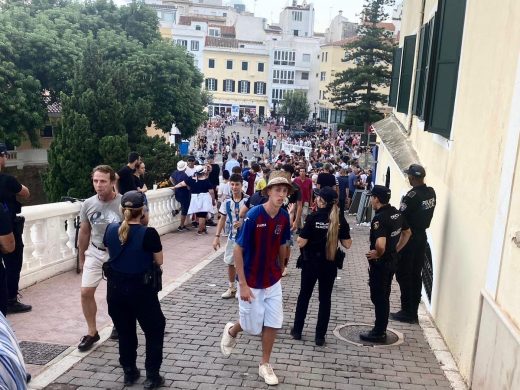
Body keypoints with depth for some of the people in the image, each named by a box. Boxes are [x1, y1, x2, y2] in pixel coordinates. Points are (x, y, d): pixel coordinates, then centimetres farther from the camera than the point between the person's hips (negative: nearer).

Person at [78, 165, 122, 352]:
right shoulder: (88, 204, -8)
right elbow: (84, 233, 6)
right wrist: (81, 258, 12)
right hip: (95, 253, 3)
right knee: (86, 292, -1)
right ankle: (91, 332, 16)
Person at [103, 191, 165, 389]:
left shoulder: (110, 230, -5)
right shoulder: (148, 233, -19)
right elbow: (159, 261, -7)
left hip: (115, 287, 5)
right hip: (140, 288, -4)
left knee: (124, 331, 20)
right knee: (154, 330, 14)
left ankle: (129, 372, 31)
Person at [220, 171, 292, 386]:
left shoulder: (284, 217, -7)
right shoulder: (253, 215, -24)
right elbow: (238, 250, -19)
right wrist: (243, 284, -19)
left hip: (273, 282, 5)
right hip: (251, 283, -5)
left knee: (273, 323, 8)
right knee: (253, 326, 10)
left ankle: (265, 365, 28)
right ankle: (231, 331, 44)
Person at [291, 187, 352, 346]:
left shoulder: (313, 217, -14)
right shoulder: (340, 219, -5)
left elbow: (301, 243, -15)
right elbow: (347, 244, -3)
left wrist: (297, 237, 5)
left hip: (311, 262, -2)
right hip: (329, 264, 2)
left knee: (304, 295, 15)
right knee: (325, 299, 12)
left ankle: (297, 330, 25)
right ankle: (320, 336, 15)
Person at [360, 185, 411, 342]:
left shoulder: (379, 218, -24)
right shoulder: (396, 212, 4)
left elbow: (380, 244, -37)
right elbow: (407, 232, 19)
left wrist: (377, 254, -16)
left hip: (380, 263, -9)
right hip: (392, 261, 9)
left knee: (378, 298, 3)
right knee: (384, 297, 17)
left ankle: (379, 333, 13)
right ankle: (381, 330, 27)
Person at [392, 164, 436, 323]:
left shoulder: (412, 195, -21)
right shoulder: (431, 193, 3)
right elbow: (426, 214, 8)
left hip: (408, 238, -7)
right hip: (422, 237, 8)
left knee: (404, 275, 3)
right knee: (416, 275, 13)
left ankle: (406, 312, 8)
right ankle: (413, 312, 20)